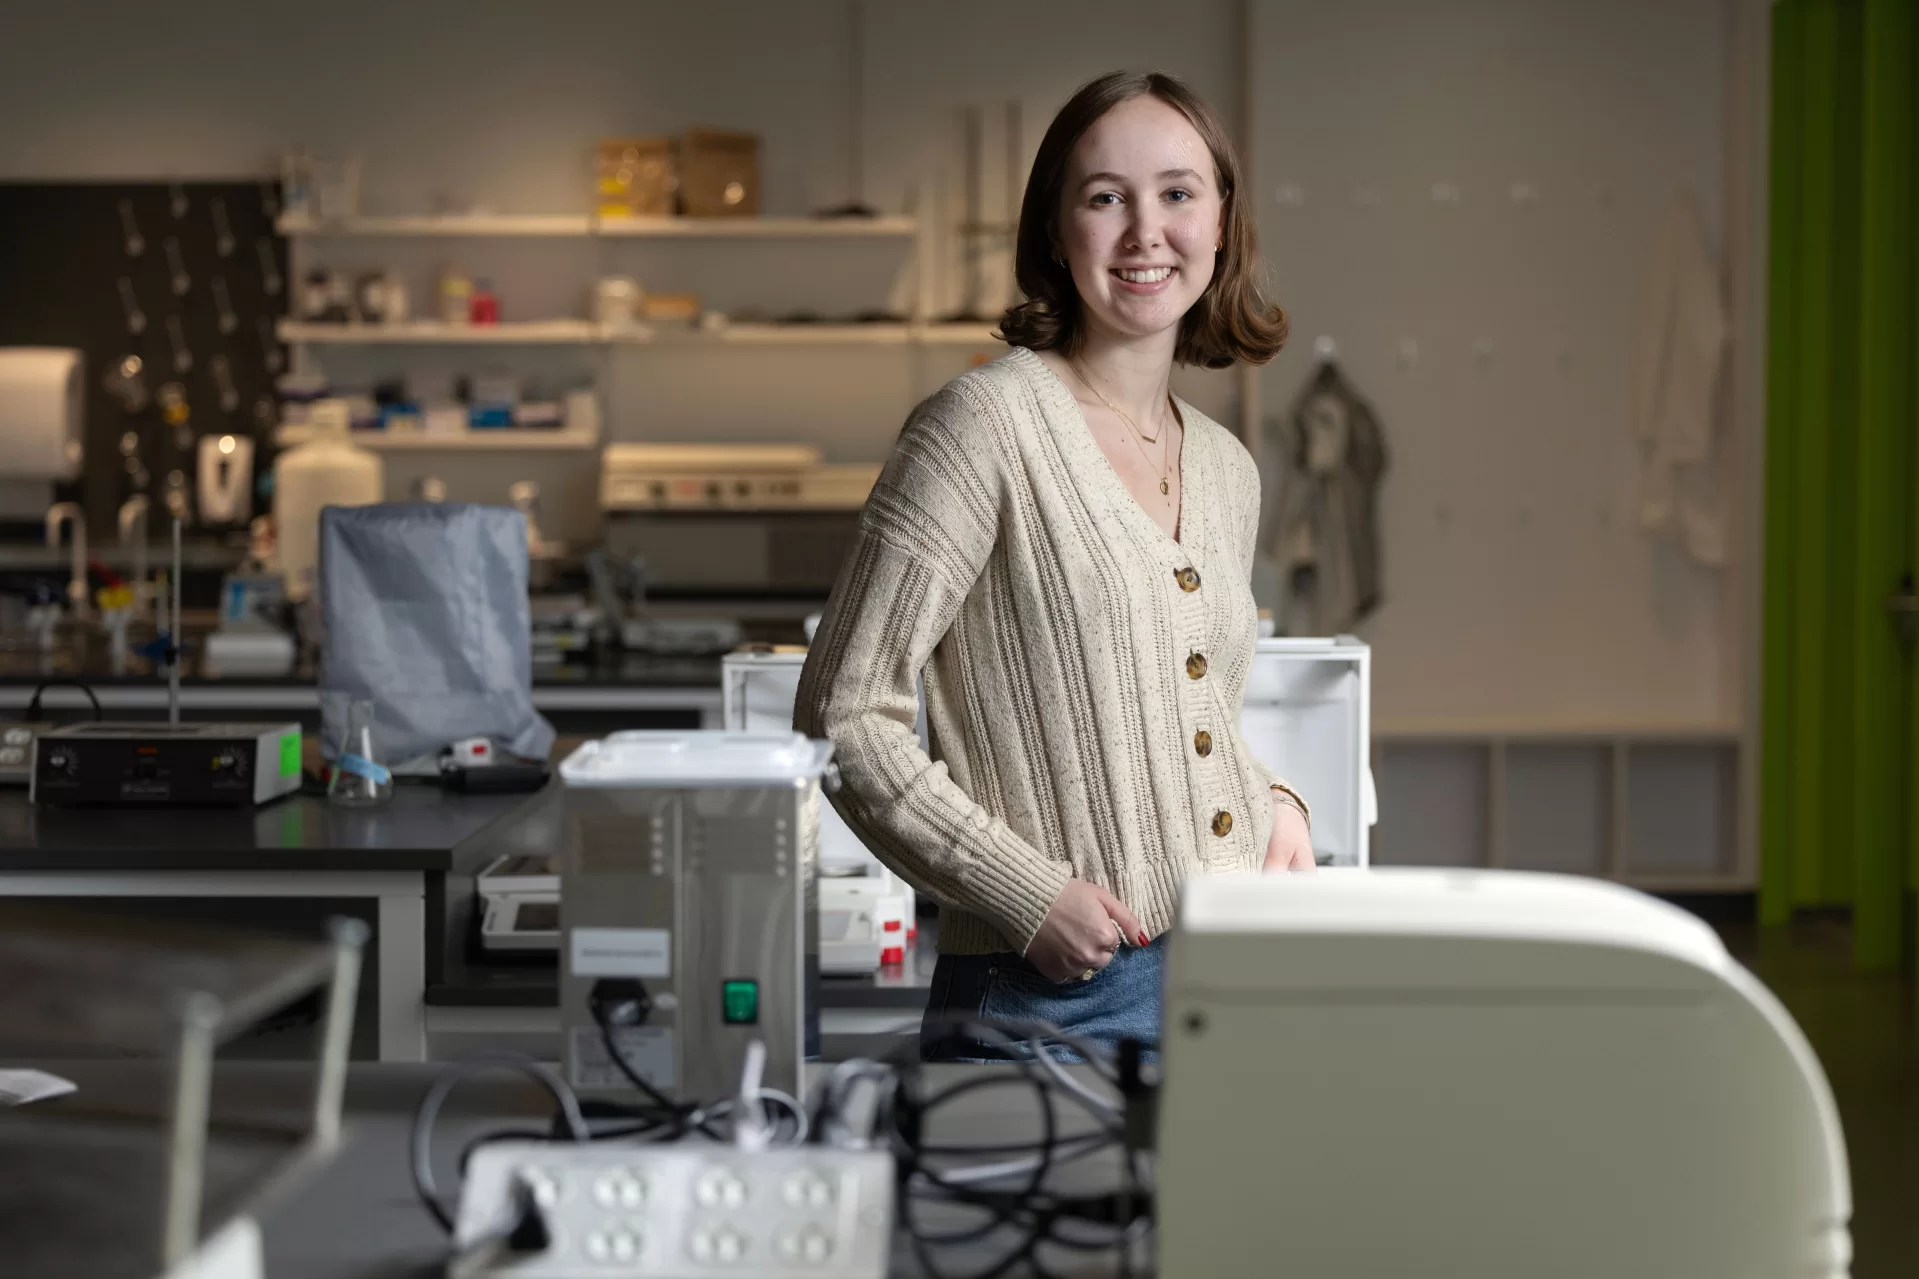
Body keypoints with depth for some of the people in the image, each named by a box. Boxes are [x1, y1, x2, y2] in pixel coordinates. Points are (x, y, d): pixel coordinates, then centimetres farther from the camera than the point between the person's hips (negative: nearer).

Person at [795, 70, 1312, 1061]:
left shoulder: (1225, 468, 13)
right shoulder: (989, 421, -9)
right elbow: (844, 718, -12)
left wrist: (1274, 803, 4)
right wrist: (1028, 896, -17)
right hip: (1056, 1004, -6)